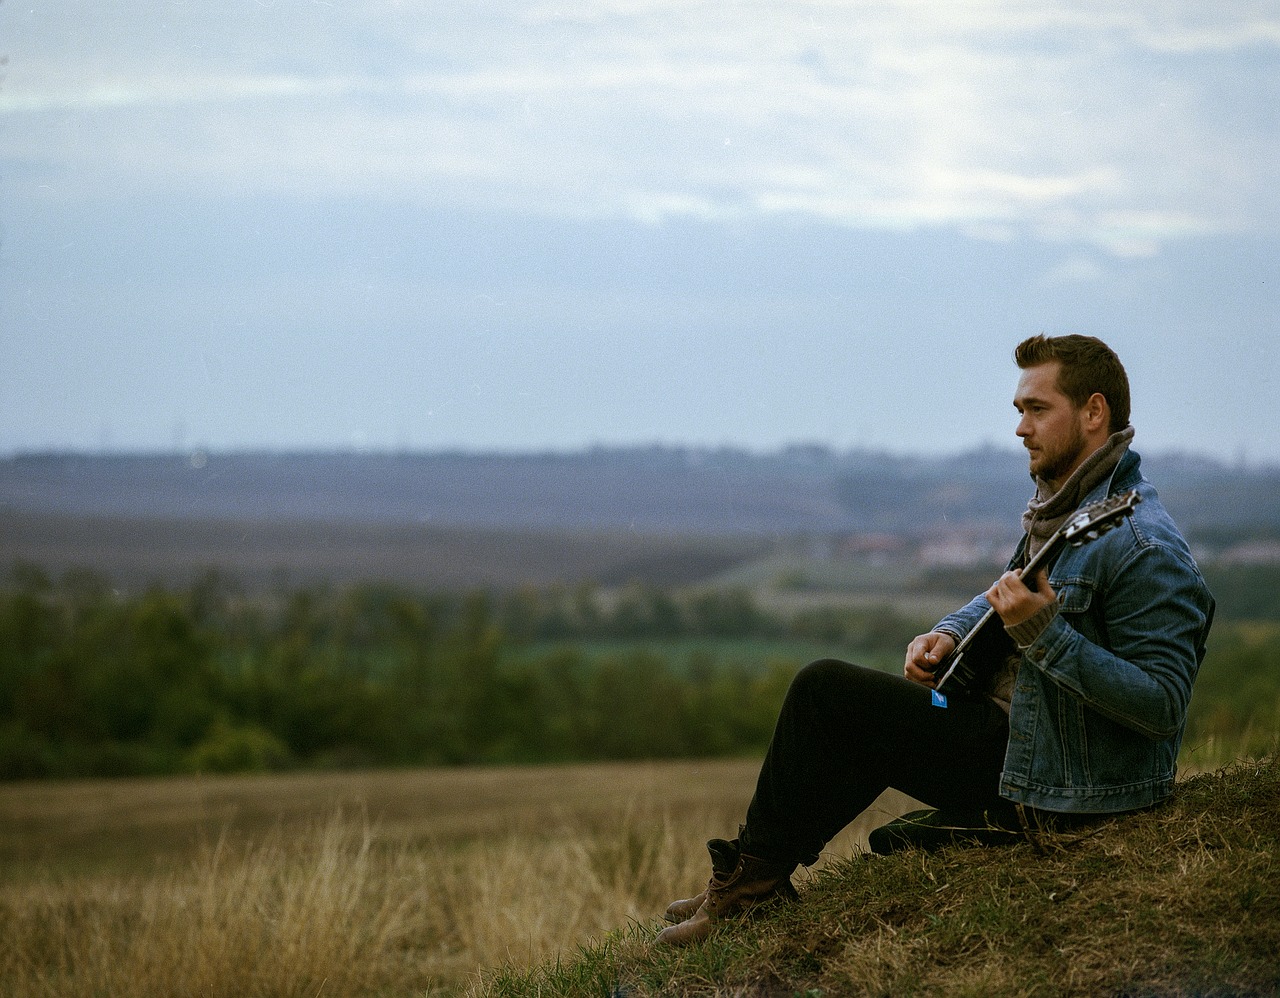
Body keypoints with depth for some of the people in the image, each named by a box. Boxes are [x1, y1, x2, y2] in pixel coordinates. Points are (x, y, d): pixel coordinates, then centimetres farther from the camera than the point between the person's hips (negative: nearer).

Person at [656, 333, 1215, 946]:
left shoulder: (1145, 549, -23)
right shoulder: (1063, 501, 9)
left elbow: (1164, 705, -28)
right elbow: (1005, 597, 26)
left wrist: (1045, 632, -32)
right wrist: (949, 634, 4)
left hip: (1054, 782, -11)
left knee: (824, 691, -8)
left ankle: (756, 871, 8)